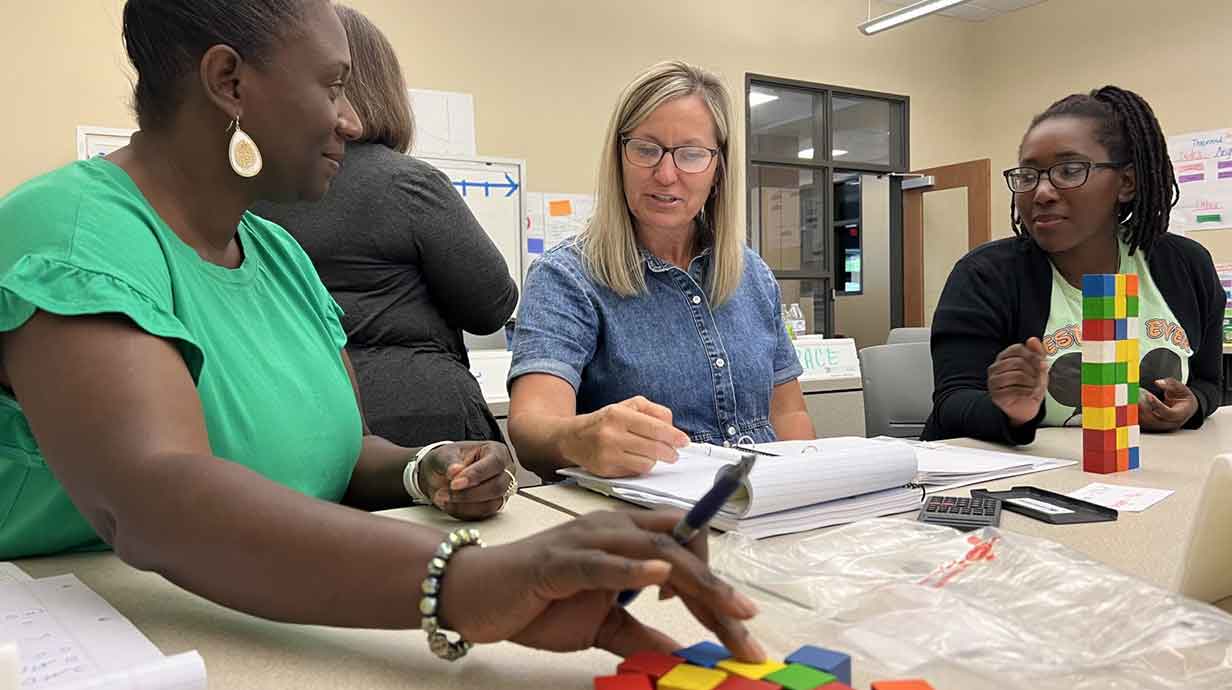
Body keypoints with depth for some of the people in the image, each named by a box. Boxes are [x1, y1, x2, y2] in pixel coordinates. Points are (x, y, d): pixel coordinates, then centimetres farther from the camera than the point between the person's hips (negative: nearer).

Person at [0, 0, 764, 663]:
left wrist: (422, 471, -10)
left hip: (284, 634, 6)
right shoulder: (76, 231, -16)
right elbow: (148, 498, -31)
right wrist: (465, 582, -45)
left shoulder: (280, 251, 8)